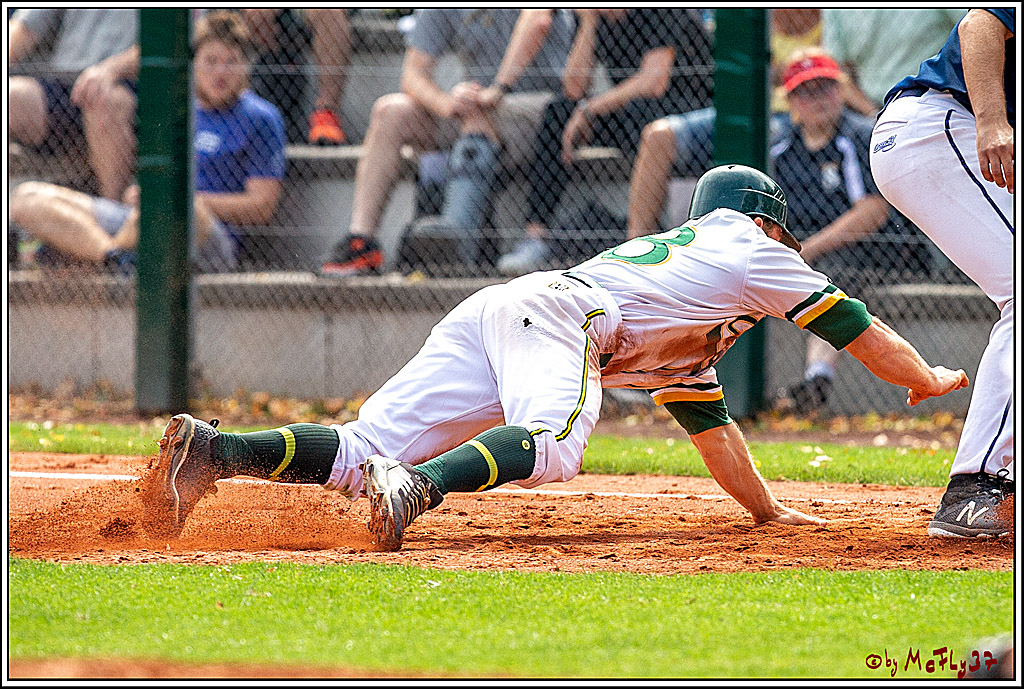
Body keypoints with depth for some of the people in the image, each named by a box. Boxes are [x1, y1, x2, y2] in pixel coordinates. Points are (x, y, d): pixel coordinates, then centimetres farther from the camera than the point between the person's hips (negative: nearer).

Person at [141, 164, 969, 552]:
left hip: (488, 315, 7)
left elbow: (707, 420, 46)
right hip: (552, 312, -7)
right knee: (554, 442, -34)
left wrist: (770, 511, 49)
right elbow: (860, 330, 25)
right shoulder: (753, 252, 21)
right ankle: (419, 486, -57)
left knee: (363, 453, -10)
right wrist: (931, 379, 42)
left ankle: (212, 450, -29)